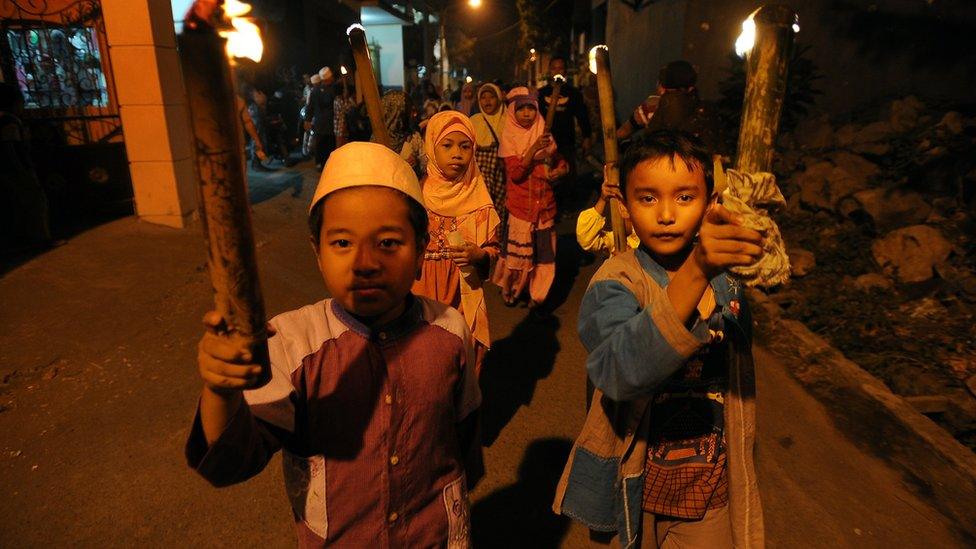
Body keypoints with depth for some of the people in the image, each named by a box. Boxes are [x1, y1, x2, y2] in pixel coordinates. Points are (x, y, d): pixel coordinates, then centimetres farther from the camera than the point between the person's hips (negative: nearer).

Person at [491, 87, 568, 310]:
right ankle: (509, 288, 27)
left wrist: (559, 170, -7)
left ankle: (537, 295, 19)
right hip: (521, 205, -3)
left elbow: (560, 162, 16)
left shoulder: (544, 135, 7)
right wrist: (533, 150, -26)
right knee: (518, 249, 2)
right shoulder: (509, 138, -4)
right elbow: (515, 173, -15)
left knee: (543, 251, 4)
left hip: (545, 204, 4)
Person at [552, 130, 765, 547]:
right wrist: (695, 273, -51)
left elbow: (738, 395, 8)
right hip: (634, 490, -3)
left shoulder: (729, 288, -4)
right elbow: (619, 373, -41)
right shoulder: (616, 283, -20)